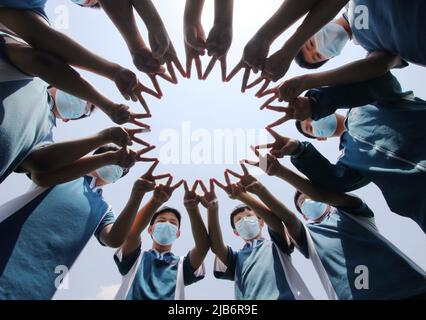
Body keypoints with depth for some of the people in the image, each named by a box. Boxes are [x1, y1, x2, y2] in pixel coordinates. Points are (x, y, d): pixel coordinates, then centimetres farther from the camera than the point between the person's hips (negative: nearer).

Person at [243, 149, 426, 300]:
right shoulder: (308, 236, 21)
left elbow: (321, 193, -4)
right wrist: (258, 188, -13)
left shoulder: (347, 211, 17)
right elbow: (288, 218, 0)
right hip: (352, 296, 2)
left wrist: (279, 170, -11)